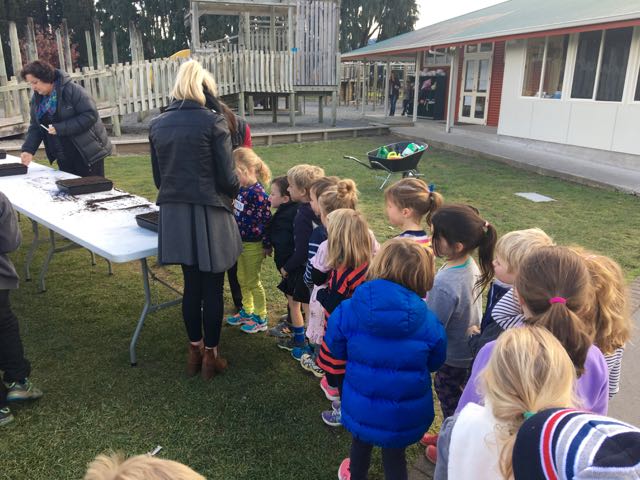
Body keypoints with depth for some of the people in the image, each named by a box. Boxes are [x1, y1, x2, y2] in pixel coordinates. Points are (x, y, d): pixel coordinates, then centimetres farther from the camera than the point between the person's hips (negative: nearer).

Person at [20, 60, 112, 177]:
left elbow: (90, 115, -21)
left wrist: (60, 128, -22)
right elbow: (35, 127, 9)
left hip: (87, 152, -6)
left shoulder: (72, 90, -15)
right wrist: (28, 149, -7)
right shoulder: (36, 99, 7)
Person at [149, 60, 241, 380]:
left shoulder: (157, 125, 5)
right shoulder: (213, 121, -11)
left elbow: (158, 177, 11)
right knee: (212, 288, 8)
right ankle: (210, 356, 20)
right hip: (209, 213, -5)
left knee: (191, 285, 17)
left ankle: (195, 351, 29)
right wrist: (232, 194, 12)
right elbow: (227, 178, -10)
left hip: (174, 215, 5)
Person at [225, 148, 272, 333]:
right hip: (242, 242, 9)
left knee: (253, 281, 4)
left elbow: (264, 221, -20)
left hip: (253, 245, -9)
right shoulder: (242, 189, 2)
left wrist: (266, 244, -17)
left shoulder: (258, 194, -23)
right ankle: (247, 311, 38)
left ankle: (261, 318, 20)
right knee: (242, 279, 20)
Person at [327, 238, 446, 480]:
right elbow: (434, 362, -1)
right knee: (394, 454, 24)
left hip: (361, 406, 2)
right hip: (406, 413, -1)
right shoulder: (428, 321, -19)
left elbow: (336, 349, -2)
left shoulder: (348, 310, -20)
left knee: (361, 443, 31)